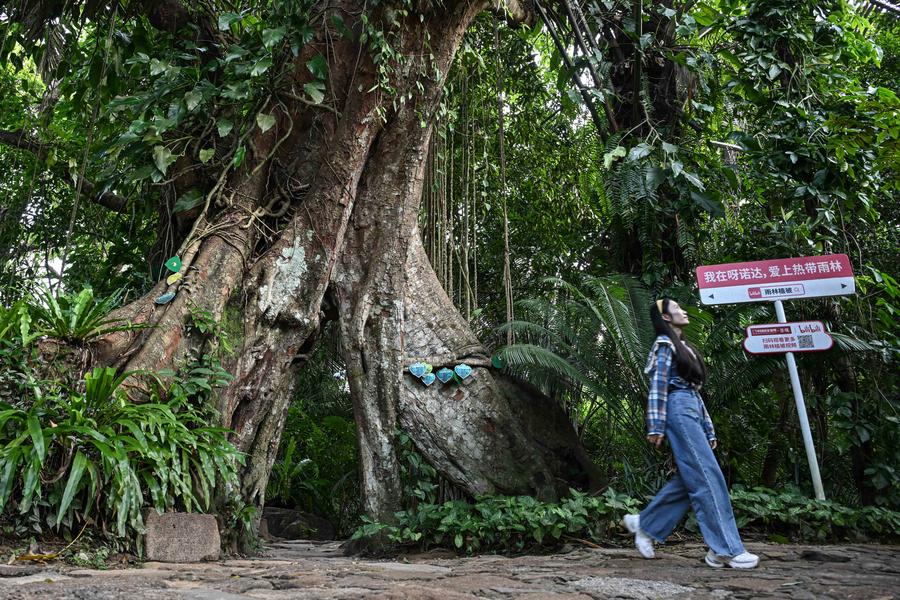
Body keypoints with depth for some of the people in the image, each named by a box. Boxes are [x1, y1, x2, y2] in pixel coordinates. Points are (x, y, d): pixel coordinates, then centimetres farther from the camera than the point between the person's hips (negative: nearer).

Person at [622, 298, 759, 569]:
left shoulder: (685, 347, 25)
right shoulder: (665, 343, 0)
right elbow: (658, 386, -10)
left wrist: (708, 430, 18)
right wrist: (655, 426, -17)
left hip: (692, 411, 9)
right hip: (678, 409, -9)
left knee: (688, 480, 5)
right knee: (707, 477, -11)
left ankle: (644, 524, 13)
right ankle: (726, 549, -8)